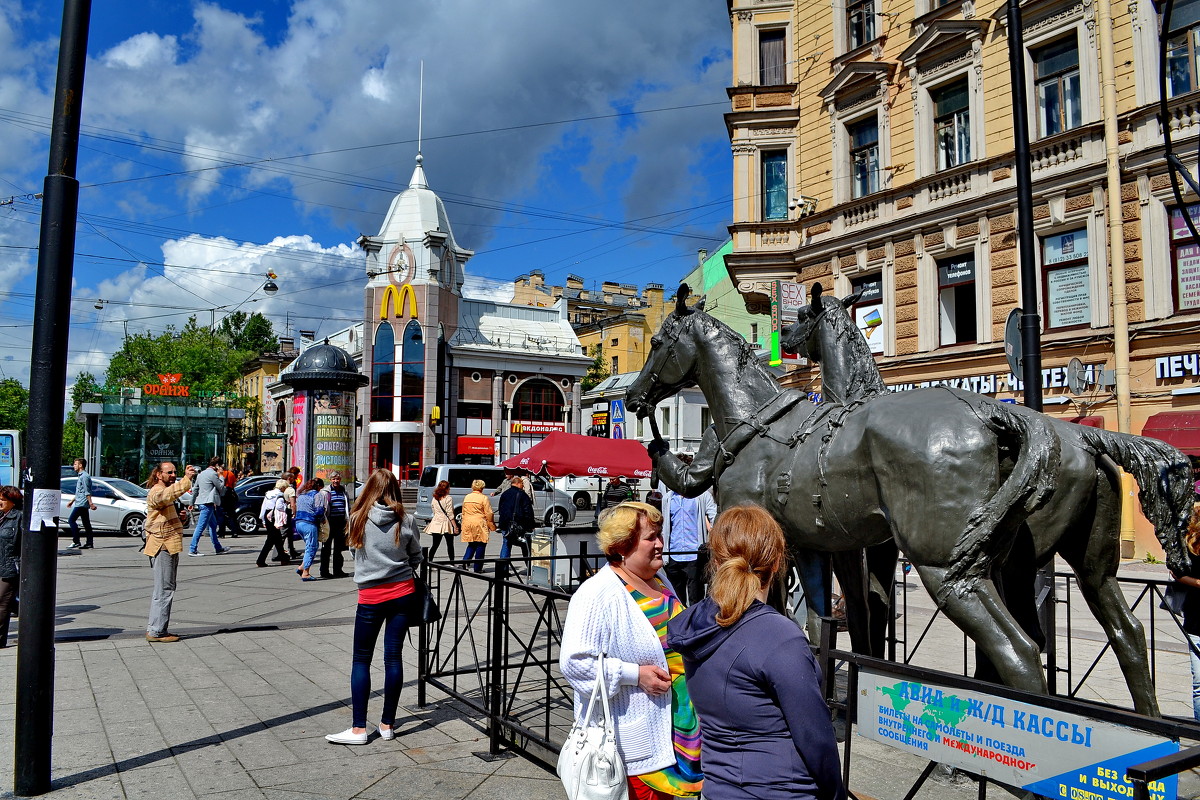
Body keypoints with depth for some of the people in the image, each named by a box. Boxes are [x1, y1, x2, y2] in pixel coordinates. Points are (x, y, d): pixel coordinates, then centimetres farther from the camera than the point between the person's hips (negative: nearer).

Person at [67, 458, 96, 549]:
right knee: (86, 523, 7)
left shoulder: (84, 476, -12)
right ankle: (89, 543, 7)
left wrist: (90, 503, -22)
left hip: (81, 504, -10)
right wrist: (72, 501, 32)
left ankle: (76, 541, -10)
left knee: (71, 520, -9)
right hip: (80, 503, 10)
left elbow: (87, 491, -18)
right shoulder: (80, 476, 20)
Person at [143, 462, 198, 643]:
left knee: (162, 590, 16)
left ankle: (154, 629, 23)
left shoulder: (164, 491, 22)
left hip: (168, 547, 11)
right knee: (164, 590, -8)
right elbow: (167, 495, -38)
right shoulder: (157, 492, -12)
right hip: (162, 547, -11)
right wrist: (186, 479, -47)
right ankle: (156, 631, -4)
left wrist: (180, 516, 11)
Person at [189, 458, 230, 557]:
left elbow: (195, 489, 22)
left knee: (213, 525, 15)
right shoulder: (213, 474, -10)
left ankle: (218, 548, 21)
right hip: (207, 503, -10)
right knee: (201, 526, -9)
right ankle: (192, 549, -10)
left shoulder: (202, 473, 18)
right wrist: (221, 476, 4)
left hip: (202, 503, 10)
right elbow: (221, 488, -5)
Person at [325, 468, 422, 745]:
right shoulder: (405, 520, -3)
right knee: (393, 657, 7)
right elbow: (416, 558, 7)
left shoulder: (359, 518, -5)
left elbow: (354, 551, 9)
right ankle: (387, 724, 16)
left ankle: (358, 728, 8)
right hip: (403, 593, 2)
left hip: (370, 596, -2)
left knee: (361, 659, 8)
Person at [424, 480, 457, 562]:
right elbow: (450, 514, -13)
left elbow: (434, 511, 12)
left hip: (436, 523, 5)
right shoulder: (448, 498, -11)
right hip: (446, 523, -5)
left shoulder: (434, 499, 7)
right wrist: (455, 526, -10)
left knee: (435, 545, 10)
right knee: (450, 545, 5)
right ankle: (452, 562, 8)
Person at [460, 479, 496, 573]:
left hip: (467, 523, 5)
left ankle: (465, 560, -6)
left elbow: (463, 512, 16)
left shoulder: (466, 497, 9)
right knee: (480, 545, 3)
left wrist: (464, 523, 25)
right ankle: (478, 568, 4)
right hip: (480, 524, -5)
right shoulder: (484, 498, -8)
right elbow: (488, 514, -8)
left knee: (471, 544, 16)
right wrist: (492, 525, 2)